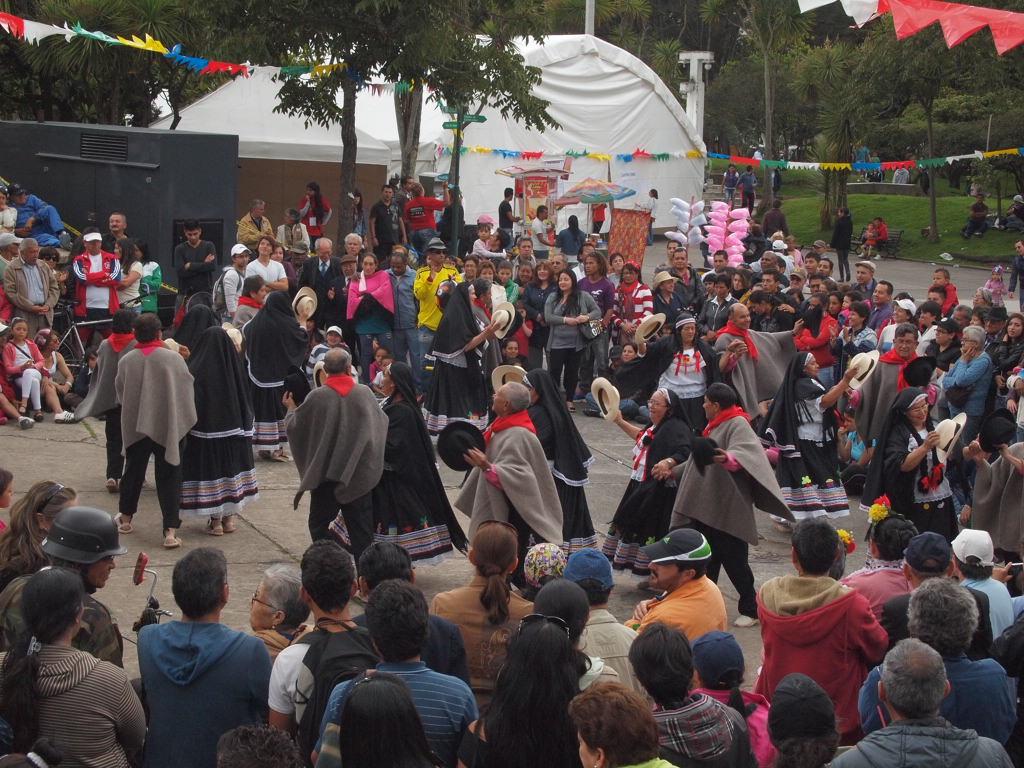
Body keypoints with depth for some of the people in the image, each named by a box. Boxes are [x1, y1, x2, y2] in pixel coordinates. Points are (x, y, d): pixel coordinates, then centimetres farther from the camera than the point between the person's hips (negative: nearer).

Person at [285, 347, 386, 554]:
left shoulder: (317, 397, -14)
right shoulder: (364, 393, -8)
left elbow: (295, 426, -3)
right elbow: (381, 423, 7)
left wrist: (291, 408, 18)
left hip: (325, 472, -2)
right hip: (359, 473, 2)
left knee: (320, 522, 9)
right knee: (360, 522, 11)